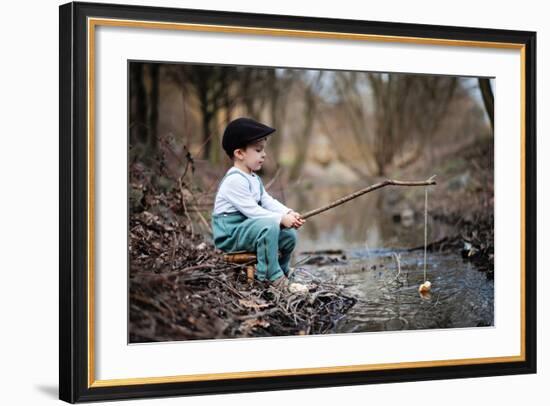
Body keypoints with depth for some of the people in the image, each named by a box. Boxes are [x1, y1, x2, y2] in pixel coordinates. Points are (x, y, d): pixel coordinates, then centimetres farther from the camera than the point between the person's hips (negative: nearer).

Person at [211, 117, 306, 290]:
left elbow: (268, 201, 8)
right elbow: (251, 210, -25)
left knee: (289, 235, 5)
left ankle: (281, 272, 24)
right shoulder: (234, 180, -20)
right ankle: (271, 276, -25)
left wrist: (289, 213, -10)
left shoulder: (254, 178, 15)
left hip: (246, 229, 10)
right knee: (269, 226, -32)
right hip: (230, 235, -10)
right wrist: (281, 219, -25)